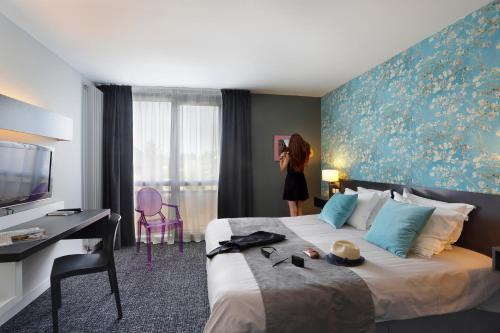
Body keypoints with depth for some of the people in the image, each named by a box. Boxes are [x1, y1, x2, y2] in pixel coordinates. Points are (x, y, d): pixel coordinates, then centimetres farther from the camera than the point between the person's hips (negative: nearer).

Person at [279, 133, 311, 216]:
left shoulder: (289, 155, -12)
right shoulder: (304, 154, 0)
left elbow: (282, 169, -3)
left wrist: (281, 158, 9)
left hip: (291, 181, -4)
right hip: (301, 181, 4)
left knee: (293, 209, 3)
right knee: (300, 209, 14)